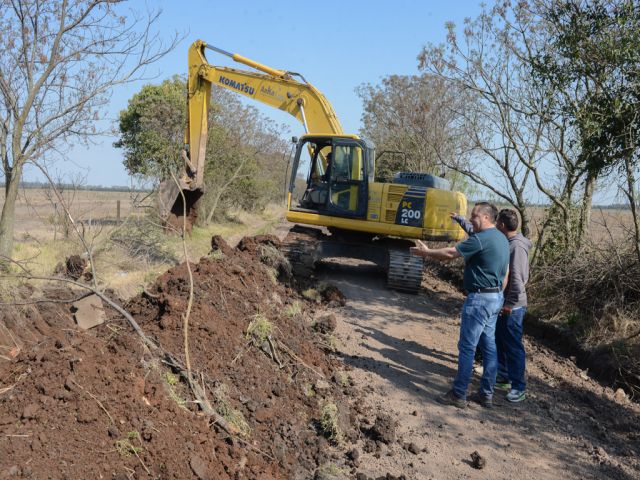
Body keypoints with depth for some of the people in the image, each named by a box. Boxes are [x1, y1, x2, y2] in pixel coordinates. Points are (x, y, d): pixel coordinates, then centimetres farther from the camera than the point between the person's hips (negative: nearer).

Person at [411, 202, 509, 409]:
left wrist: (426, 252, -2)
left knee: (467, 347, -2)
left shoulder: (481, 239, -18)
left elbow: (450, 253, -16)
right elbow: (506, 272, 18)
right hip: (495, 298, 10)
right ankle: (487, 394, 19)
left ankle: (459, 395, 5)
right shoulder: (502, 239, 12)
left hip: (480, 298, -10)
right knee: (489, 346, 12)